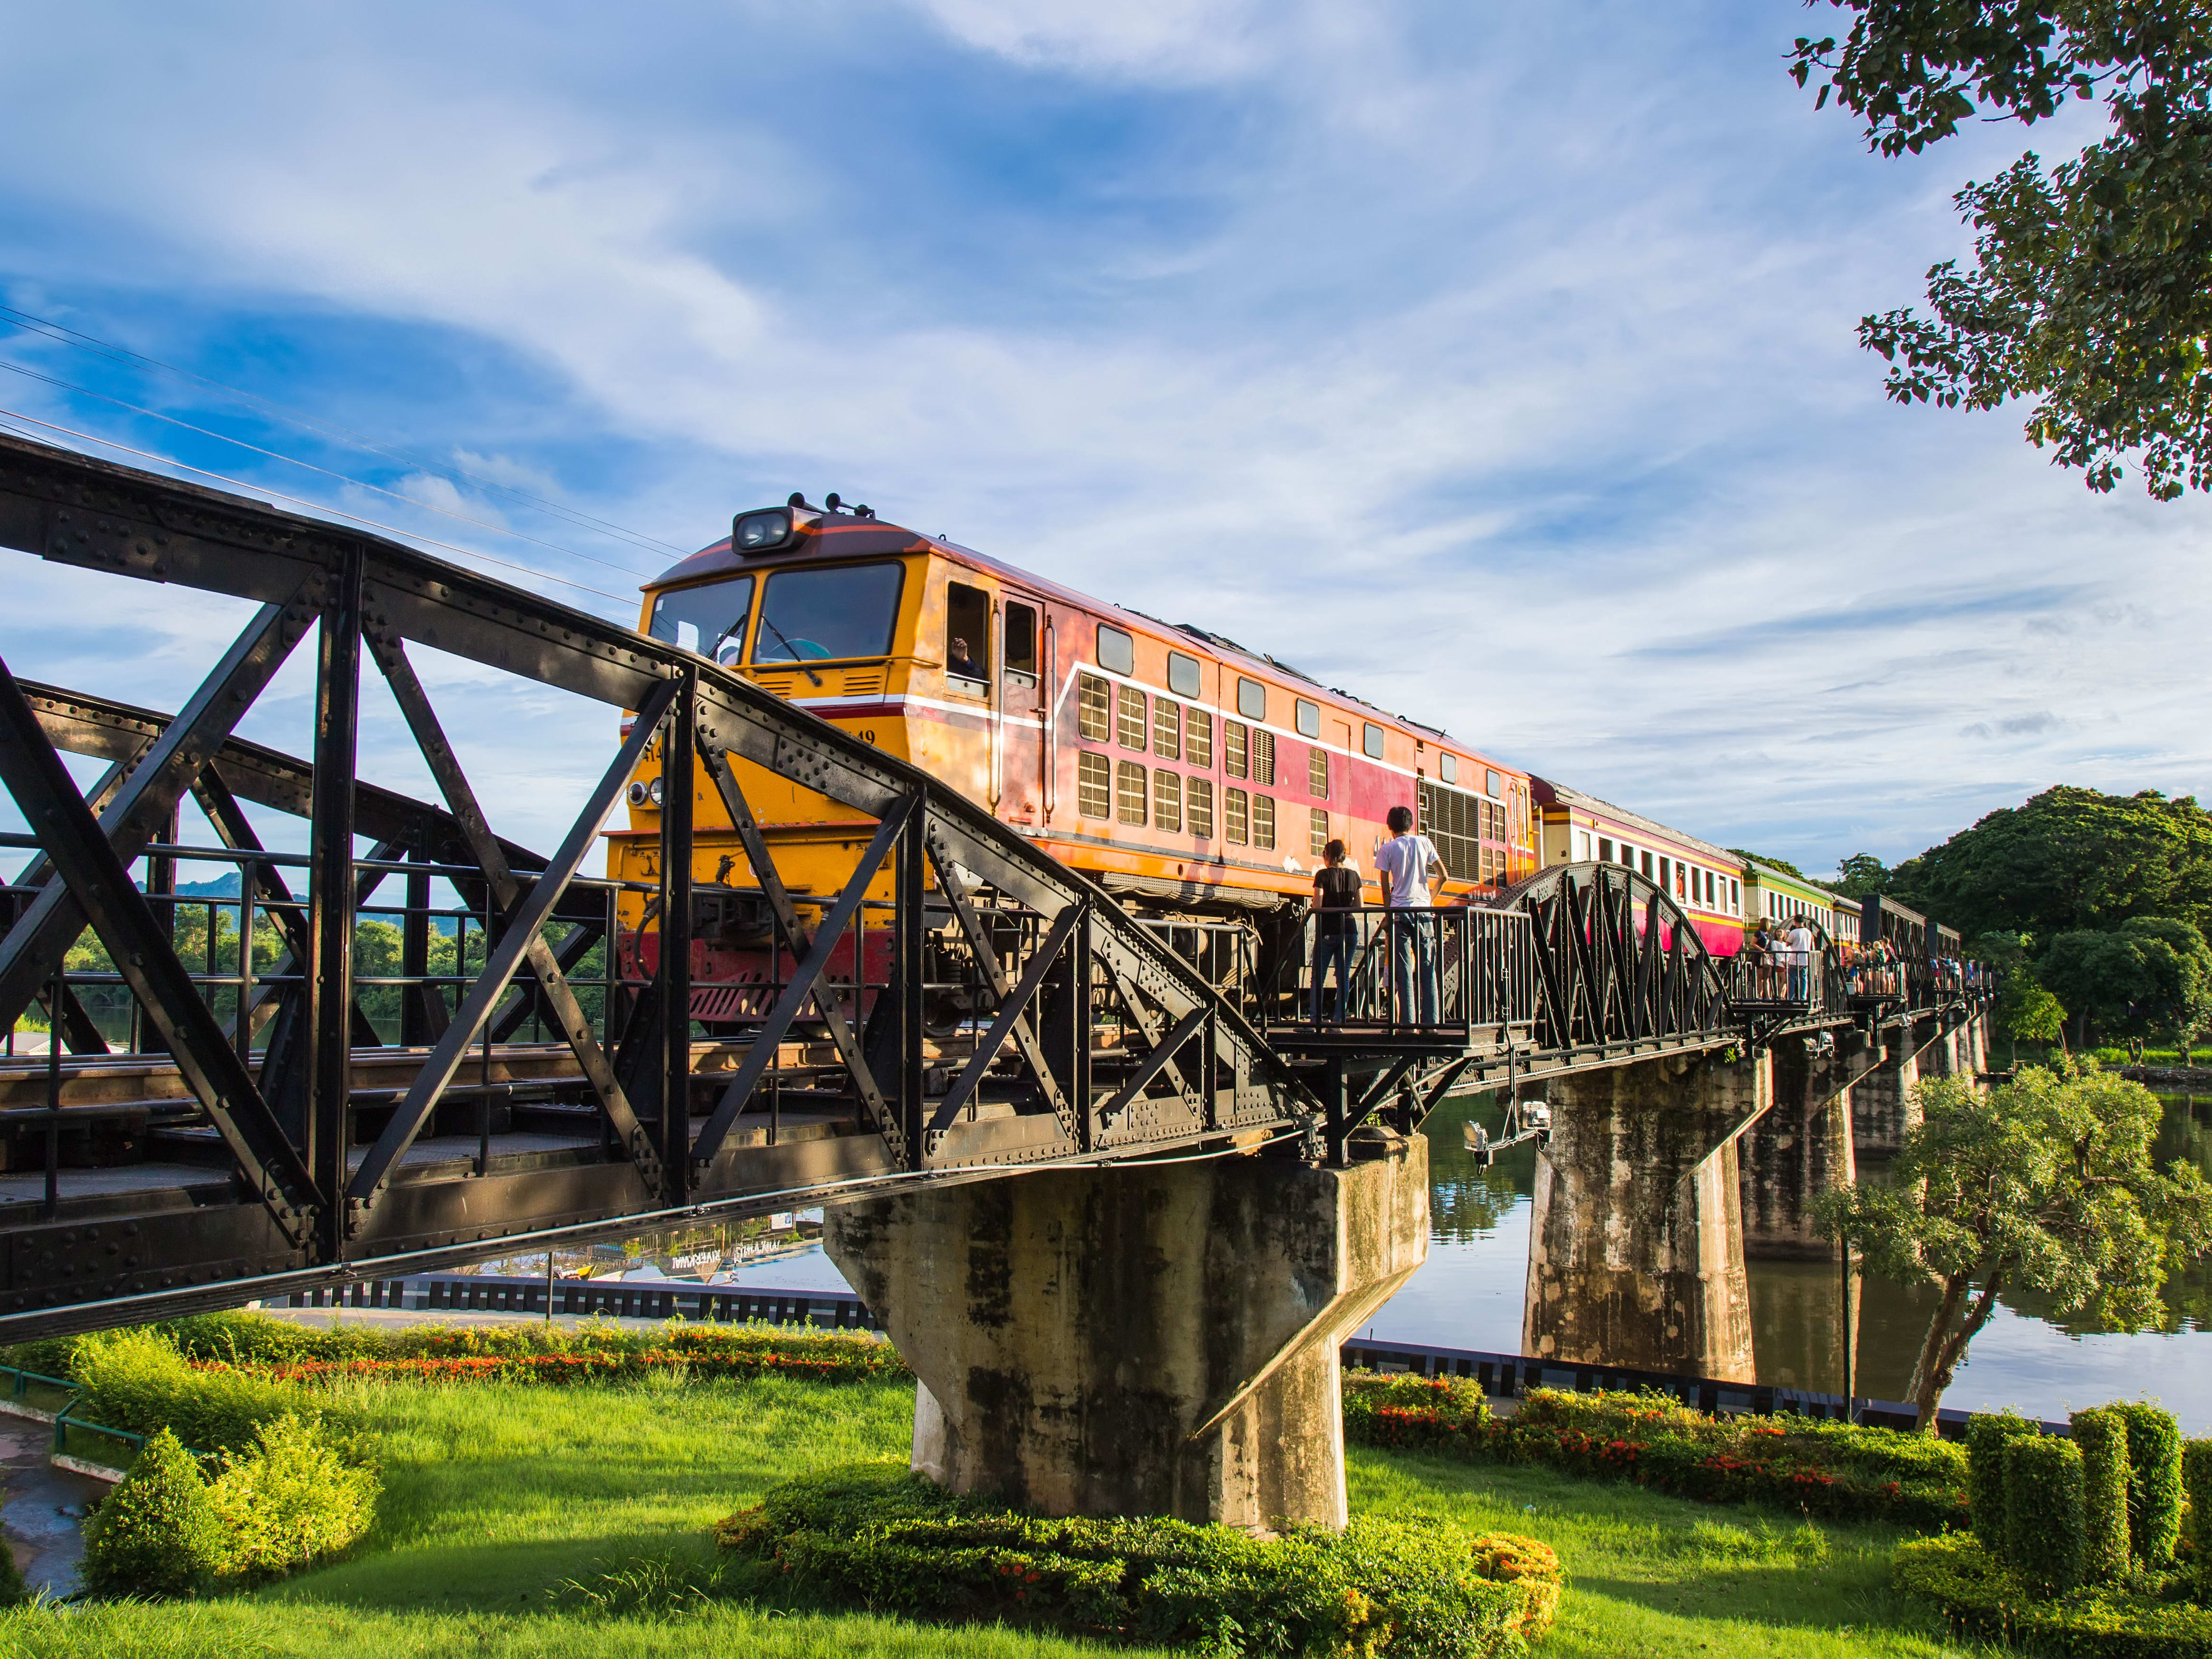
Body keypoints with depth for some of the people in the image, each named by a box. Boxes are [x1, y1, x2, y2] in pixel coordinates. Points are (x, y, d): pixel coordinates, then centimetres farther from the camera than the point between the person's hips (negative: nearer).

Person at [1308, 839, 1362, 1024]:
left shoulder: (1323, 875, -7)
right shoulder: (1354, 875, 7)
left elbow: (1317, 906, -11)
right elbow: (1359, 907, 9)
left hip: (1328, 931, -4)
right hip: (1349, 929, 4)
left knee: (1318, 977, 2)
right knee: (1343, 977, 7)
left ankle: (1315, 1020, -1)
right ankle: (1339, 1019, 3)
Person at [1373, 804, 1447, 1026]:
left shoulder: (1387, 849, 2)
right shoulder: (1424, 843, 8)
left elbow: (1386, 889, 2)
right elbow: (1444, 876, 8)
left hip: (1400, 911, -2)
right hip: (1423, 911, 2)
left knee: (1404, 971, -1)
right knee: (1427, 969, 5)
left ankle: (1408, 1022, -6)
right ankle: (1430, 1021, 1)